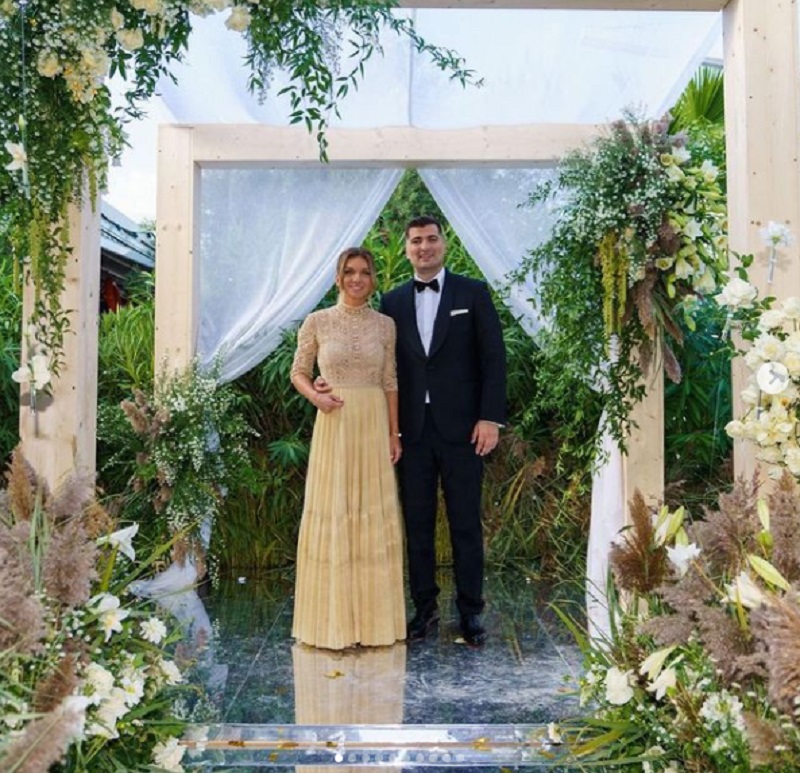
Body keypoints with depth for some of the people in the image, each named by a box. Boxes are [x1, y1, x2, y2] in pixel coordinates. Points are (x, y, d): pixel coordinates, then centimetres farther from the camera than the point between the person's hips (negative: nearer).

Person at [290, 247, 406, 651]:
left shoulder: (385, 324, 6)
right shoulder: (317, 321, 0)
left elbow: (390, 382, 8)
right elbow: (298, 372, 6)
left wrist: (394, 433, 3)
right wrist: (316, 398, -13)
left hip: (374, 428, 2)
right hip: (334, 426, -2)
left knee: (374, 517, 7)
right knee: (332, 515, 2)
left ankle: (373, 616, 20)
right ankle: (333, 618, 14)